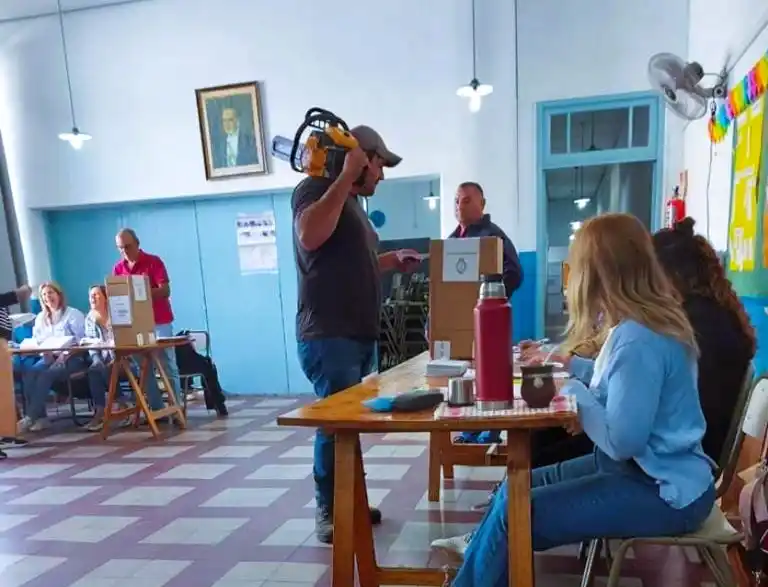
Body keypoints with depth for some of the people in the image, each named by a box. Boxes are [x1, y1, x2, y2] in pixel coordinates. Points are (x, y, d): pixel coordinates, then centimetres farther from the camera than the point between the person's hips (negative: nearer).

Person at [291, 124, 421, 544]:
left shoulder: (353, 202, 22)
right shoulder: (317, 188, -6)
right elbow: (310, 236, -27)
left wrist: (393, 260, 19)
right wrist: (346, 175, -22)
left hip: (358, 335, 9)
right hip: (327, 336, -9)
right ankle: (329, 515, 6)